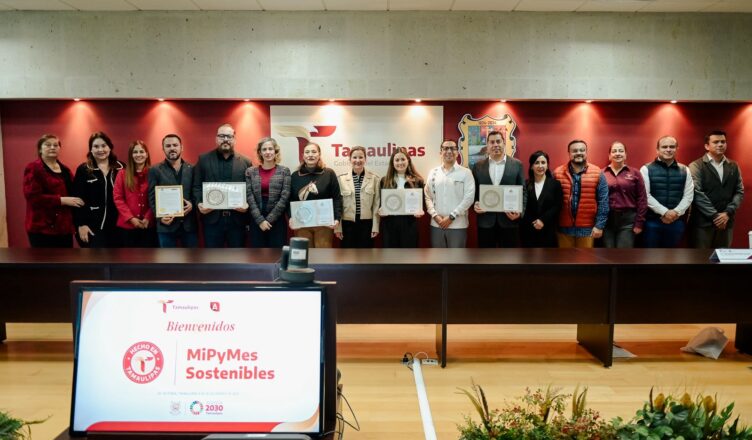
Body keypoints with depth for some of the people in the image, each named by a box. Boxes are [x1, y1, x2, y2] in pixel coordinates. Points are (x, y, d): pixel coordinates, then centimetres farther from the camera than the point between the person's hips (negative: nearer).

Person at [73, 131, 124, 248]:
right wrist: (81, 224, -9)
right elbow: (78, 199, -2)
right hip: (92, 226, -2)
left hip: (116, 225, 3)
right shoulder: (83, 170, 2)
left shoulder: (120, 168, 7)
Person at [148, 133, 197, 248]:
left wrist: (192, 204, -11)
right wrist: (160, 216, -14)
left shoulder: (192, 169, 8)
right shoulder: (155, 170, 2)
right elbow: (152, 198, 0)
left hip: (189, 223, 2)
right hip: (166, 224, -2)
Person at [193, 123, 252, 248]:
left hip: (237, 219, 1)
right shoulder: (204, 159, 8)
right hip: (212, 218, 0)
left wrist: (247, 204, -13)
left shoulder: (245, 162, 8)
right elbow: (197, 186, 6)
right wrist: (199, 203, -11)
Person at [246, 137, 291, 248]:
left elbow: (284, 197, -5)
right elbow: (250, 198, 0)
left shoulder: (284, 171, 2)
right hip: (256, 221, 1)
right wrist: (260, 220, -10)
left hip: (277, 220, -1)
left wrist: (269, 219, -10)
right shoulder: (250, 172, 5)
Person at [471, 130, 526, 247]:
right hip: (485, 221, 1)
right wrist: (475, 204, -10)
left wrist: (520, 211, -11)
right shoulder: (478, 166, 8)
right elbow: (474, 191, 9)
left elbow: (523, 191, 3)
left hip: (509, 220, -1)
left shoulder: (517, 165, 5)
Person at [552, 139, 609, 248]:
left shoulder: (597, 174, -2)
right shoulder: (558, 173, -1)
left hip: (587, 228, 0)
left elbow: (603, 202, -3)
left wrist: (599, 225, -9)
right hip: (564, 228, 1)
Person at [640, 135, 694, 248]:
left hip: (676, 221, 3)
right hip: (652, 221, -3)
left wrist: (676, 212, -11)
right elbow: (646, 195, -9)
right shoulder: (647, 169, -1)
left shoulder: (684, 171, 11)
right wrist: (664, 212, -16)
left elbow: (689, 195, 4)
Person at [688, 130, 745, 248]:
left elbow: (739, 192, 8)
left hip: (726, 221, 4)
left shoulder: (733, 166, 13)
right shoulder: (696, 166, -2)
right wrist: (714, 215, -14)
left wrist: (728, 213, -7)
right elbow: (697, 193, -11)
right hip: (703, 221, -4)